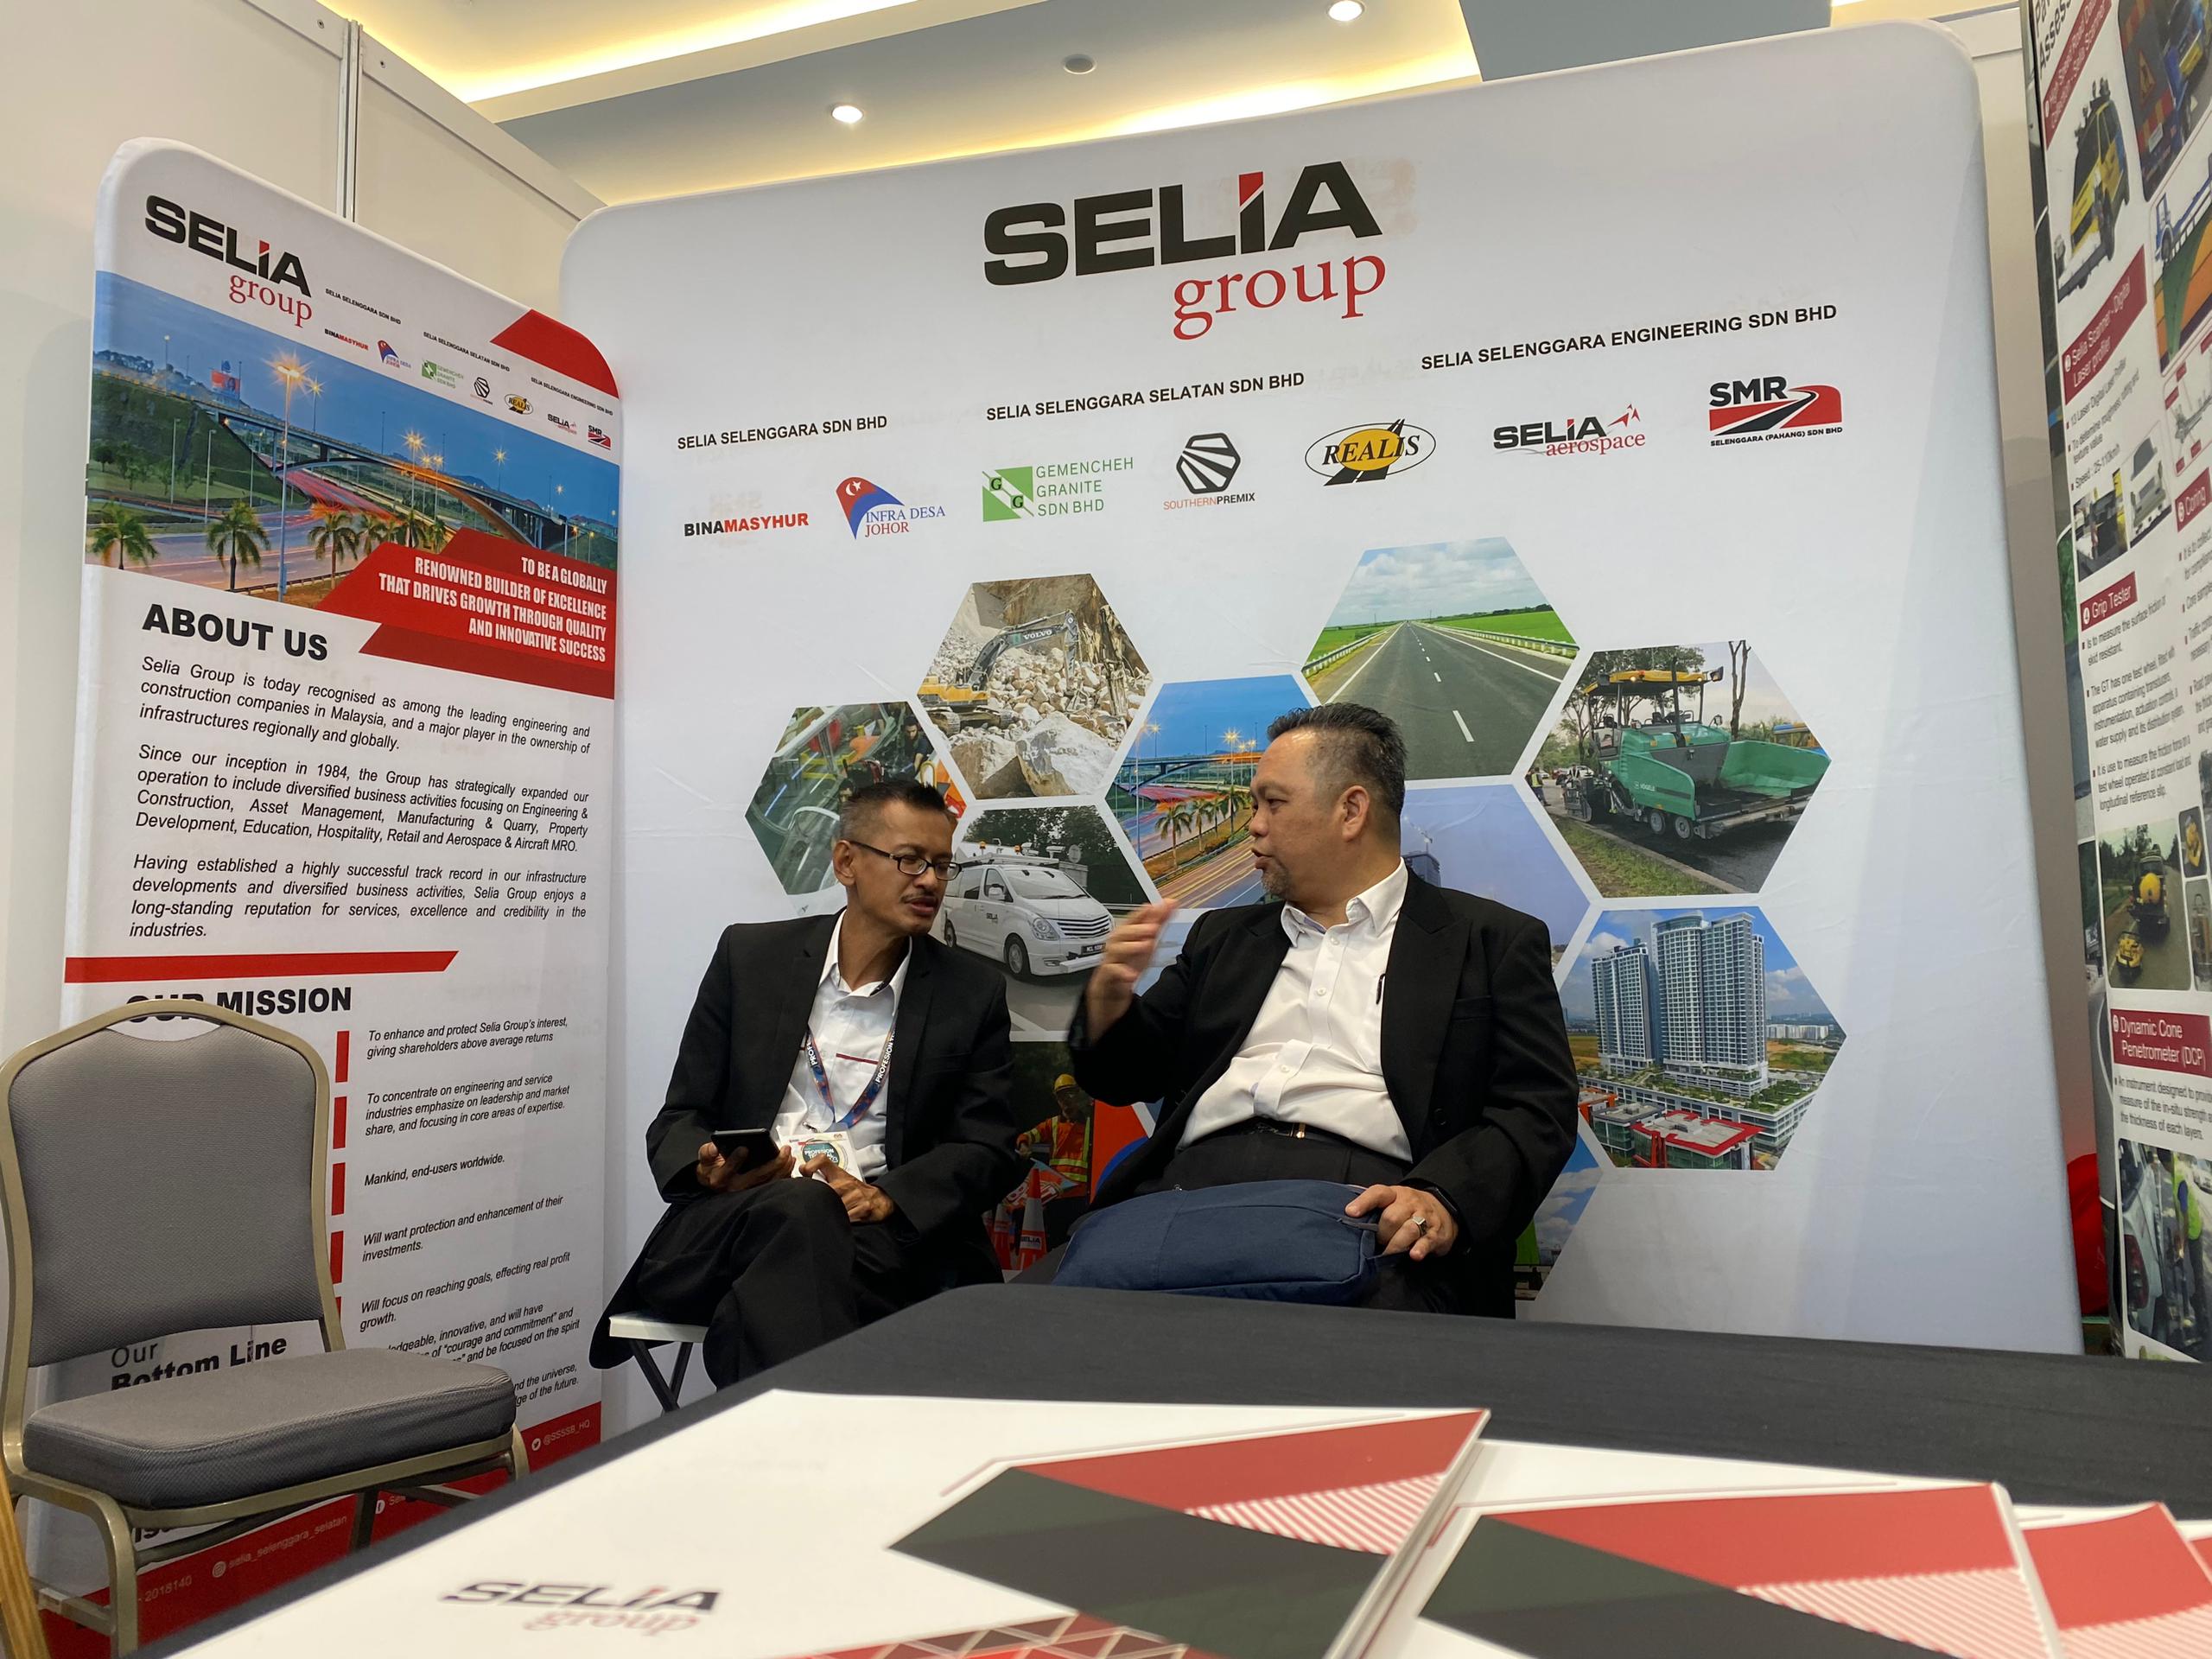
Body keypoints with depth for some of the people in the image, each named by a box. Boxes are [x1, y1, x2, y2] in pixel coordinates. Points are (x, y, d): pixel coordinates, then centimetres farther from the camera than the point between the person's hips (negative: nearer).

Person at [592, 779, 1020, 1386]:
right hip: (731, 1221, 2)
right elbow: (678, 1122, 13)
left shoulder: (974, 993, 10)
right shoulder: (749, 956, 12)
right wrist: (711, 1170, -12)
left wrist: (885, 1200, -16)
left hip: (882, 1236, -1)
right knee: (798, 1209, -35)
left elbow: (987, 1152, 4)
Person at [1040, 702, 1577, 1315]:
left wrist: (1442, 1198, -18)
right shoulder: (1225, 936, 26)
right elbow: (1124, 1075, 27)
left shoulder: (1494, 942, 12)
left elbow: (1538, 1110, 1)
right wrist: (1109, 995, 4)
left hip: (1365, 1212, -3)